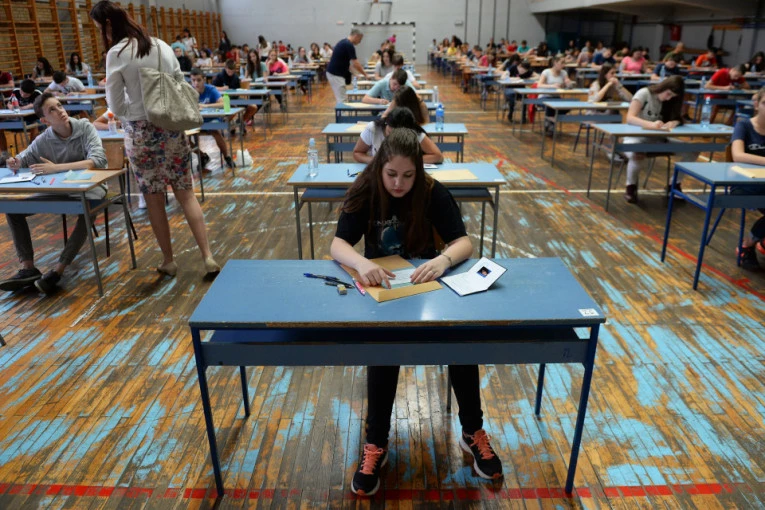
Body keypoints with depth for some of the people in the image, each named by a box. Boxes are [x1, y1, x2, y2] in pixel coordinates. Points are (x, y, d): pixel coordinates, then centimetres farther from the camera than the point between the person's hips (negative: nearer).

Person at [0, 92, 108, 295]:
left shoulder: (85, 128, -14)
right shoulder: (43, 140, -5)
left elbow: (99, 160, -28)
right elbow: (23, 159, 7)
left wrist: (56, 168, -34)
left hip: (90, 186, -4)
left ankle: (58, 270, -28)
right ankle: (28, 269, -7)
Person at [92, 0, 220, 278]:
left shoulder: (116, 54, -9)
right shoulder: (162, 46, 5)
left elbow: (117, 107, -7)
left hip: (140, 132, -4)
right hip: (171, 127, 4)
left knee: (154, 199, 8)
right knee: (186, 194, 7)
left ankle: (168, 261, 18)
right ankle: (208, 257, 1)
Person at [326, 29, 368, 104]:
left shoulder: (344, 42, 16)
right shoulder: (349, 45, -15)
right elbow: (355, 64, -14)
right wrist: (365, 74, -2)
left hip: (334, 73, 10)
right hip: (336, 74, -10)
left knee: (340, 98, 15)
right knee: (341, 100, -7)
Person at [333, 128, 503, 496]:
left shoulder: (433, 192, -11)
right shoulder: (364, 191, -11)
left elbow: (464, 243, -15)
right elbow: (338, 245, -18)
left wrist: (443, 260, -39)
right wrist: (361, 263, -41)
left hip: (425, 284, 1)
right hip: (379, 287, 0)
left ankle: (473, 433, 1)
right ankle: (376, 445, -11)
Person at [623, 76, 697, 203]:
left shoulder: (671, 100, 7)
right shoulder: (644, 93, -10)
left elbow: (678, 118, 3)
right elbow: (630, 118, -20)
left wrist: (674, 122, -23)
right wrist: (650, 124, -37)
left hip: (658, 139, 6)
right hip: (636, 137, -5)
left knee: (692, 151, -13)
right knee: (637, 155, -42)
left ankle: (674, 184, 9)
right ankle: (631, 186, -11)